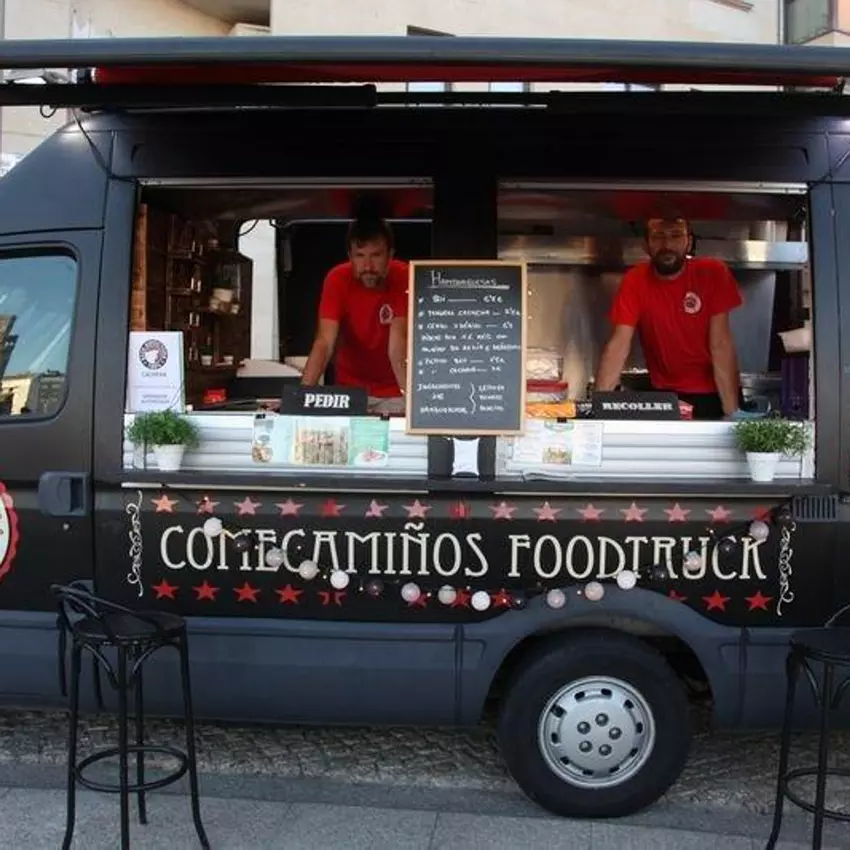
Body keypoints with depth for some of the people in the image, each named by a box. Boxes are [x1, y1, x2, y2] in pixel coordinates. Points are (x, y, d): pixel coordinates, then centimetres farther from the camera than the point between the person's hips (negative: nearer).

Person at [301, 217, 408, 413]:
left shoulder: (404, 278, -21)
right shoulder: (337, 279, -18)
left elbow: (397, 345, -27)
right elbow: (324, 343, -25)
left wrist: (411, 394, -44)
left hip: (393, 392, -1)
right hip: (350, 389, 1)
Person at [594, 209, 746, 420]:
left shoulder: (713, 273, -14)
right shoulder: (634, 281, -11)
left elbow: (720, 344, -16)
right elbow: (619, 345, -17)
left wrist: (732, 412, -22)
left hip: (714, 393, -1)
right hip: (666, 395, 1)